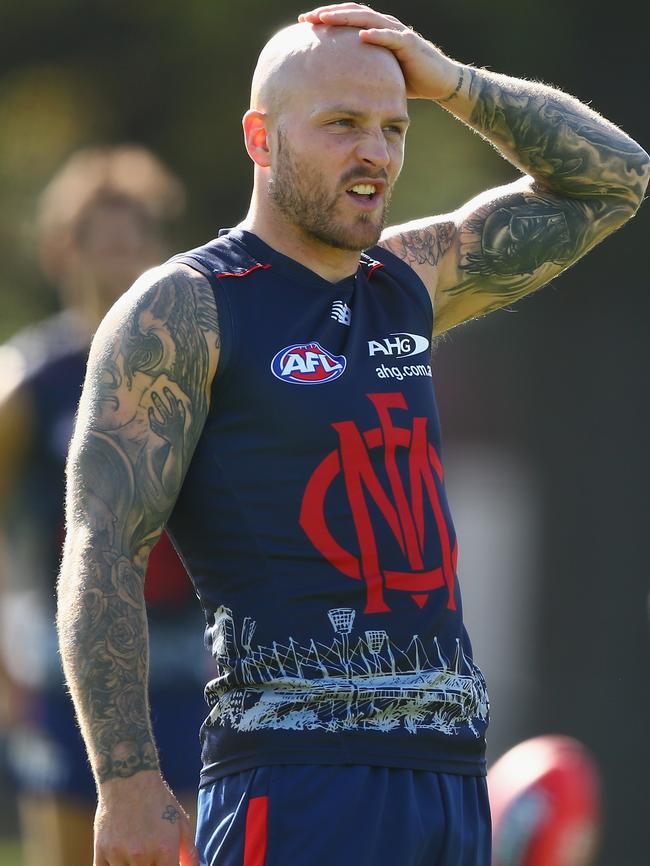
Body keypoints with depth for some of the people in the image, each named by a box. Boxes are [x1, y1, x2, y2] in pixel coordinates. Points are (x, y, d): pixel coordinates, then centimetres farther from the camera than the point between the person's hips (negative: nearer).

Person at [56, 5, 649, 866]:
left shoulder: (408, 282, 17)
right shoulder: (181, 311, -3)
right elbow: (101, 550, -10)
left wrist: (450, 82, 10)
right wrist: (129, 782, -19)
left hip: (447, 767, 7)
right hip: (299, 783, -7)